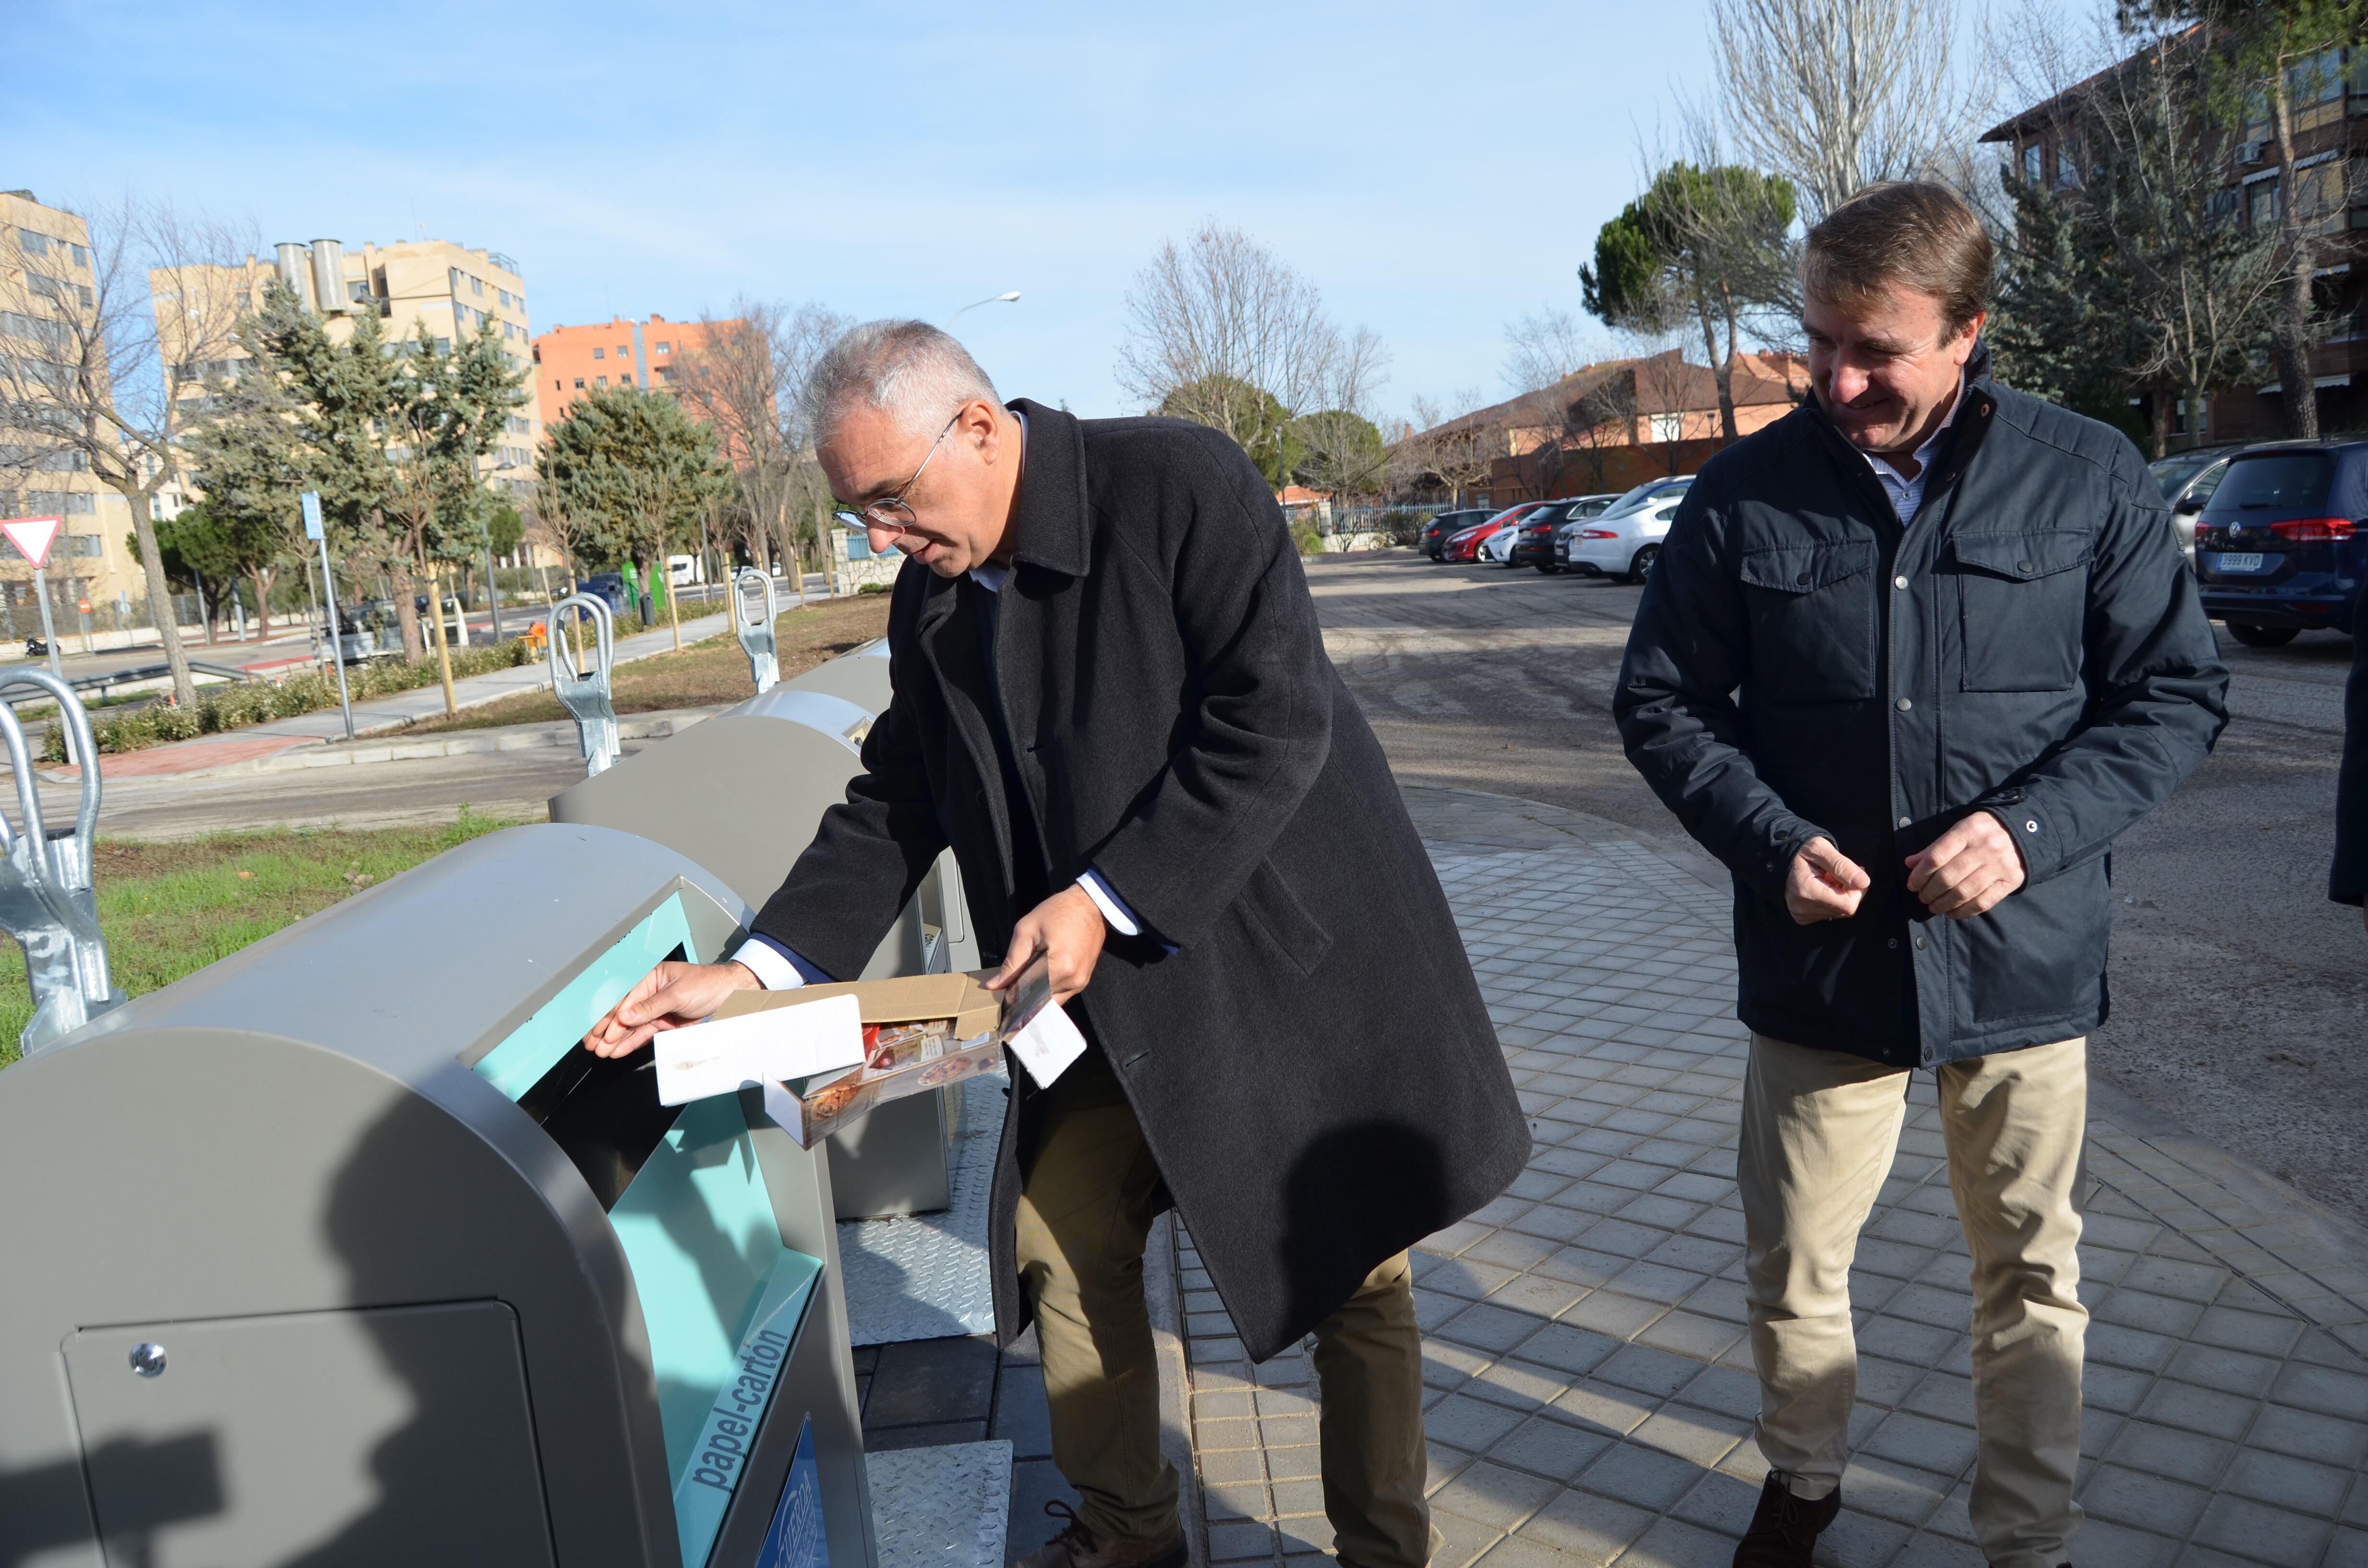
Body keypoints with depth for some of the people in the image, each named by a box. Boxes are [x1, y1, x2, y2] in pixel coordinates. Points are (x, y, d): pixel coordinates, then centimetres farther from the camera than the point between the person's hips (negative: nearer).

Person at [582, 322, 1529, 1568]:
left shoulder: (1180, 483, -17)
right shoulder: (929, 600, 3)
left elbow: (1273, 721, -23)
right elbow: (893, 808, 6)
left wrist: (1106, 900, -23)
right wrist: (755, 971, -6)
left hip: (1283, 952, -5)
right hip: (1114, 991, 6)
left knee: (1351, 1272, 8)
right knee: (1060, 1244, 10)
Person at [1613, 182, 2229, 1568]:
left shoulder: (2087, 476, -4)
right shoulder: (1748, 493, -4)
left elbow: (2178, 694, 0)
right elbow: (1663, 704, 2)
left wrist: (2033, 828, -16)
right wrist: (1772, 841, -13)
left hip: (2027, 962, 0)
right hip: (1821, 961, 1)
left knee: (2032, 1277, 15)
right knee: (1793, 1269, 13)